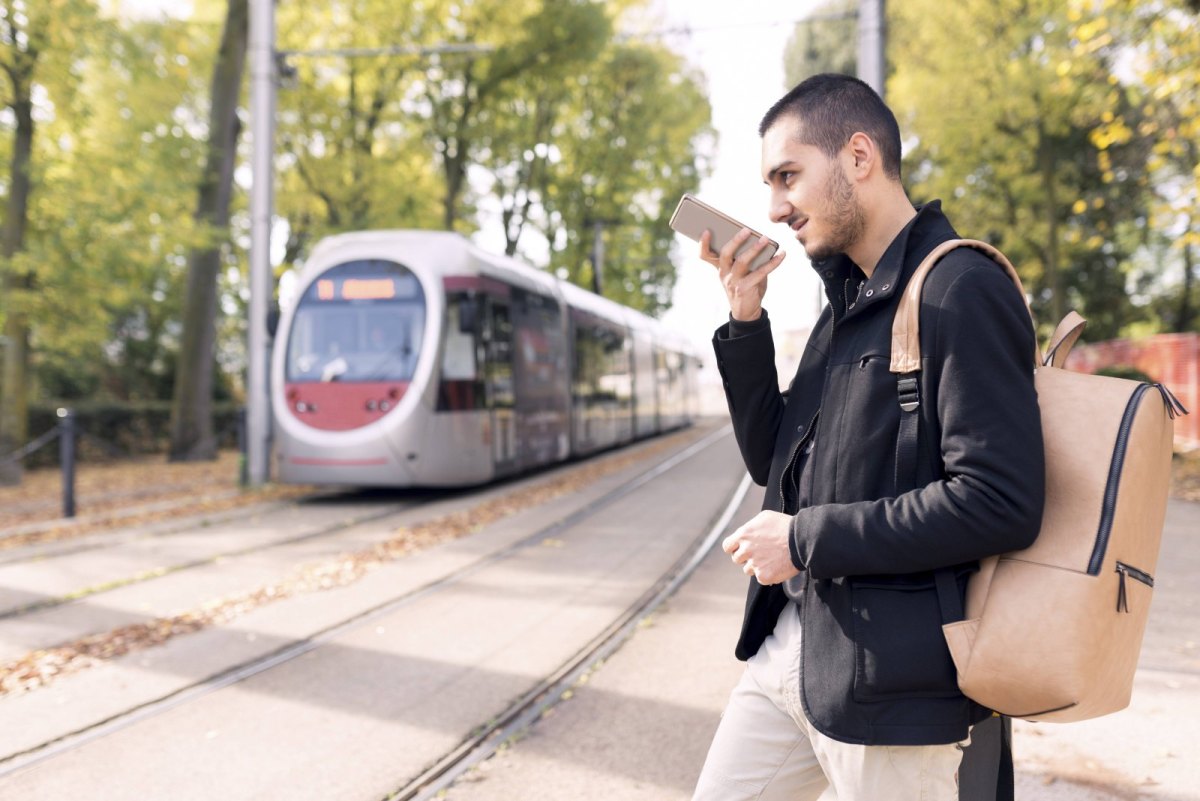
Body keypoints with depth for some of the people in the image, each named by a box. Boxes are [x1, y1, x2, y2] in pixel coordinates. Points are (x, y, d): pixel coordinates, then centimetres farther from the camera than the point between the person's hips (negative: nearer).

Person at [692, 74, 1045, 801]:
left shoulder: (961, 291, -15)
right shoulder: (847, 300, 12)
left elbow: (1000, 503, -23)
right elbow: (773, 462, 14)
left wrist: (807, 539, -17)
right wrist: (746, 322, 2)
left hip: (889, 679, -8)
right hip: (790, 644, 8)